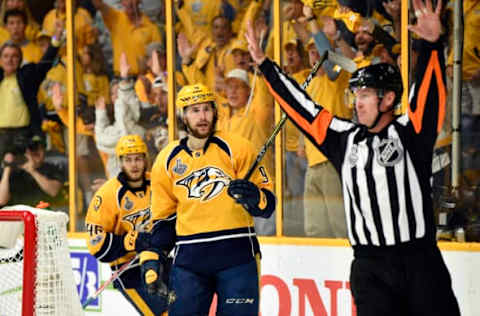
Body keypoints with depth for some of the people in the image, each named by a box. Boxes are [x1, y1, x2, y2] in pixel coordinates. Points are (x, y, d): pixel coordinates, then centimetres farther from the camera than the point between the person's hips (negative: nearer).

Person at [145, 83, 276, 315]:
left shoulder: (236, 148, -1)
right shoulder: (167, 160, 9)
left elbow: (268, 204, -2)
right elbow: (163, 216, 17)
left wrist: (253, 196, -25)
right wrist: (153, 259, 7)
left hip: (236, 254, -2)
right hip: (189, 258, 3)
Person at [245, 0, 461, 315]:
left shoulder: (410, 133, 0)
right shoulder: (345, 138, 10)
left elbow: (429, 92, -14)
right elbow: (301, 107, 17)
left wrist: (432, 43, -30)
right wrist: (265, 64, 20)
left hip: (420, 261, -3)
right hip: (369, 266, 3)